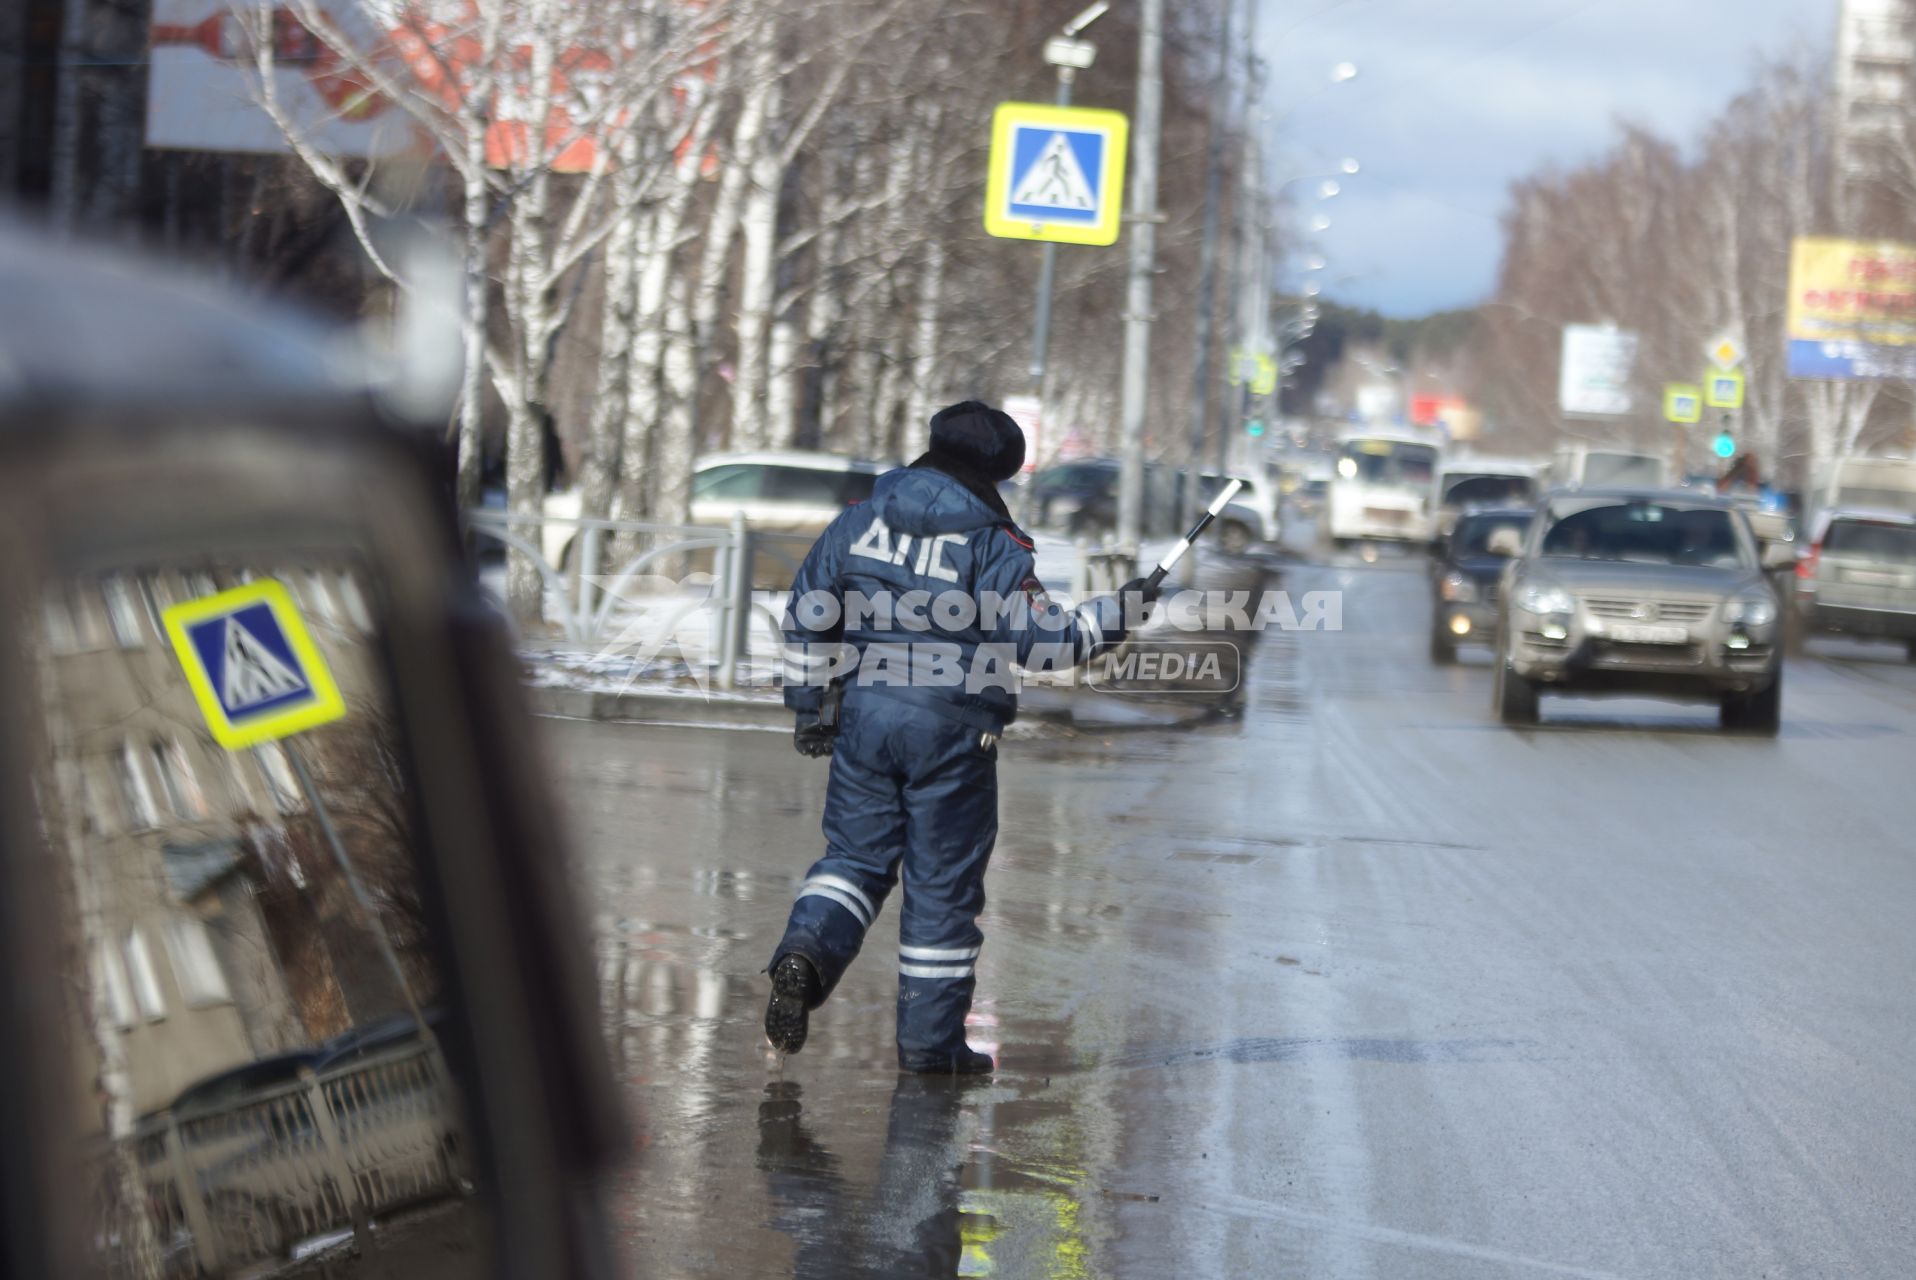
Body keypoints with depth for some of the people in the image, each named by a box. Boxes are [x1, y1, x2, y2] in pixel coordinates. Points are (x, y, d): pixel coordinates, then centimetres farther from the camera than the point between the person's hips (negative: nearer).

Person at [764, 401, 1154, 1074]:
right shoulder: (991, 544, -9)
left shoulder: (860, 521, 6)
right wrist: (1114, 614, 3)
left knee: (856, 853, 14)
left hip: (864, 714, 4)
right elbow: (1041, 640, -11)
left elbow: (806, 617, 10)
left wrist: (810, 705, 18)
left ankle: (806, 952, -15)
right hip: (950, 731, -4)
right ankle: (930, 1039, 10)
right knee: (943, 885, 5)